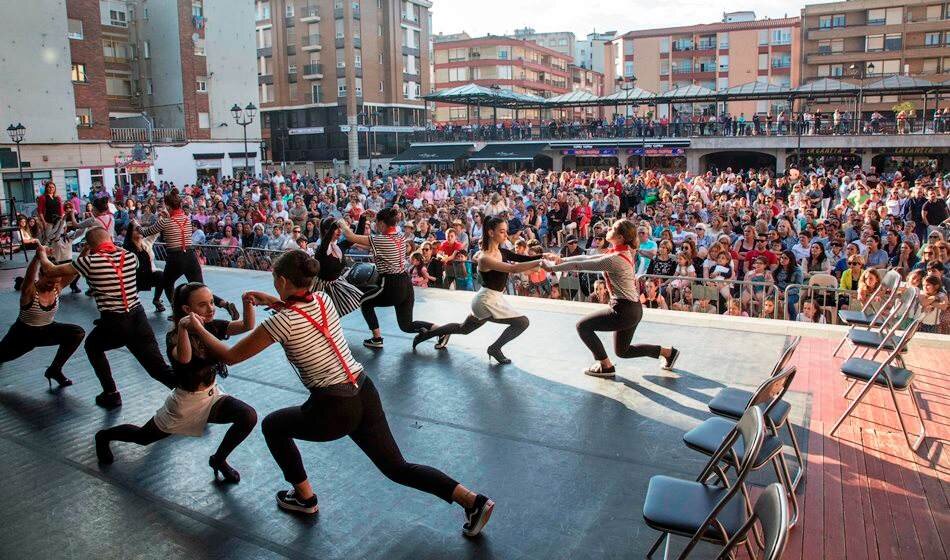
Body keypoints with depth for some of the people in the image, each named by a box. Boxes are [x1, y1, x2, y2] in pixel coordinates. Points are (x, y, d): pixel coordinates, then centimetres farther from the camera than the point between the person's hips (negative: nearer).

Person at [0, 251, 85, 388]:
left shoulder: (57, 287, -16)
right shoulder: (29, 290, -28)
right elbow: (29, 275, -51)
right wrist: (38, 257, -69)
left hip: (47, 330, 3)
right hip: (23, 334, -3)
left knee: (78, 333, -19)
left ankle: (54, 370, -5)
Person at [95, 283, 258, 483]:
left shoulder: (213, 327, -9)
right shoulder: (174, 337, -23)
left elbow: (247, 326, -21)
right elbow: (184, 358, -45)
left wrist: (248, 304, -40)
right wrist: (183, 327, -61)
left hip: (213, 396, 4)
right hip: (185, 402, -3)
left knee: (249, 416, -21)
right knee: (143, 437, 17)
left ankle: (219, 460, 3)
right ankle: (104, 436, 50)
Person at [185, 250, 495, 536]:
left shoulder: (282, 321, -12)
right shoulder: (324, 299, 6)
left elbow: (230, 356, -1)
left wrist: (198, 328, 12)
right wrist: (274, 302, 28)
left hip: (333, 411, -6)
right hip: (365, 393, 7)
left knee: (272, 425, 23)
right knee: (397, 468, 14)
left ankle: (304, 497, 34)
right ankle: (473, 500, 3)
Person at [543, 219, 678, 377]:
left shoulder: (613, 259, -22)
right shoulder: (625, 252, 7)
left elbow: (579, 265, -17)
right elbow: (588, 258, 11)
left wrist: (553, 267, -6)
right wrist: (563, 260, 6)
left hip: (624, 311, -10)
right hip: (634, 308, 10)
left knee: (583, 326, 0)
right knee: (622, 351, 23)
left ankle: (606, 366, 8)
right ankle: (668, 352, 26)